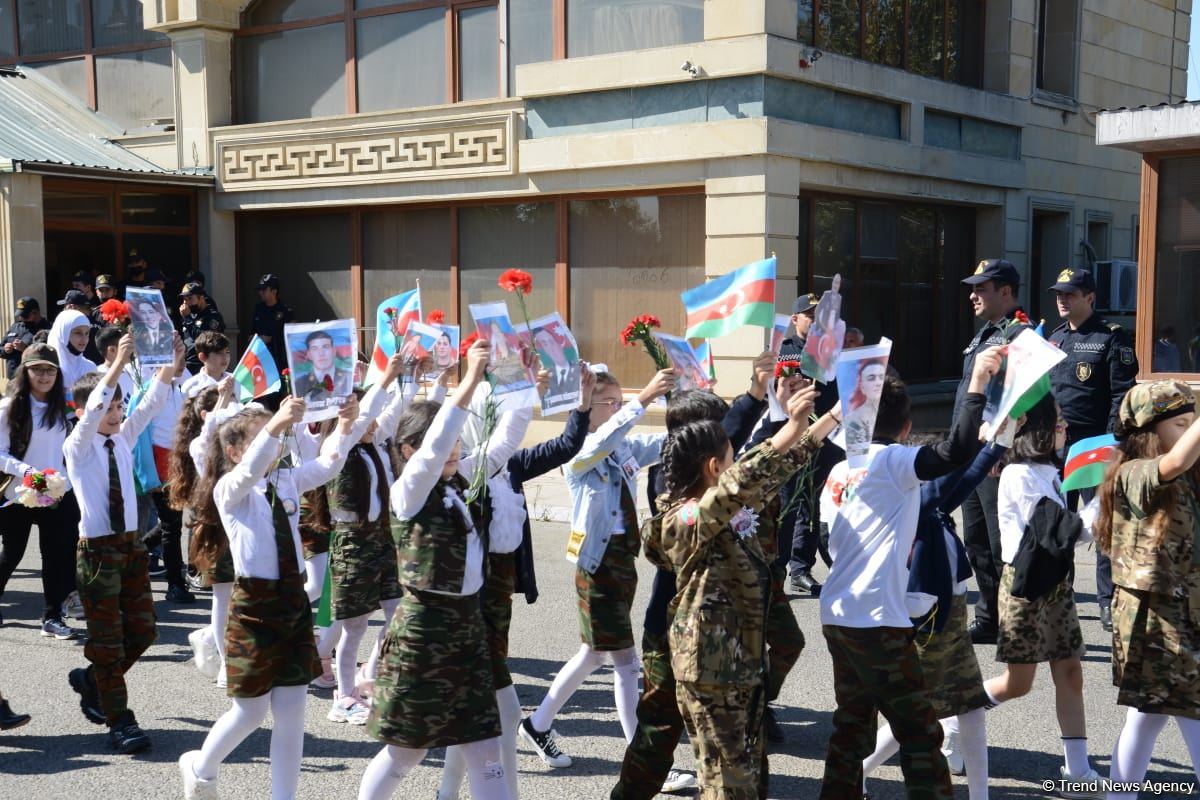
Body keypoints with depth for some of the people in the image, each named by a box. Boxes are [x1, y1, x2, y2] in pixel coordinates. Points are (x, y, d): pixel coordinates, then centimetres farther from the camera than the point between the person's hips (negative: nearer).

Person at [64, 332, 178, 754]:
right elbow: (92, 410, -27)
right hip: (97, 550, -6)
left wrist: (171, 363, -15)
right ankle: (119, 721, 11)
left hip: (130, 545, 6)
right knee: (107, 639, 2)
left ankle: (91, 680, 36)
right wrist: (119, 363, -37)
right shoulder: (78, 447, -9)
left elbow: (150, 404, -1)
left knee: (142, 631, 12)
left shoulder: (123, 440, 8)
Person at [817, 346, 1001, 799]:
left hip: (838, 617, 8)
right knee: (920, 732, 0)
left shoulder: (844, 467, 12)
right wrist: (977, 383, -21)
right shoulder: (892, 460, -9)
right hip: (876, 621, -8)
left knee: (853, 724, 15)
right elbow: (956, 453, -25)